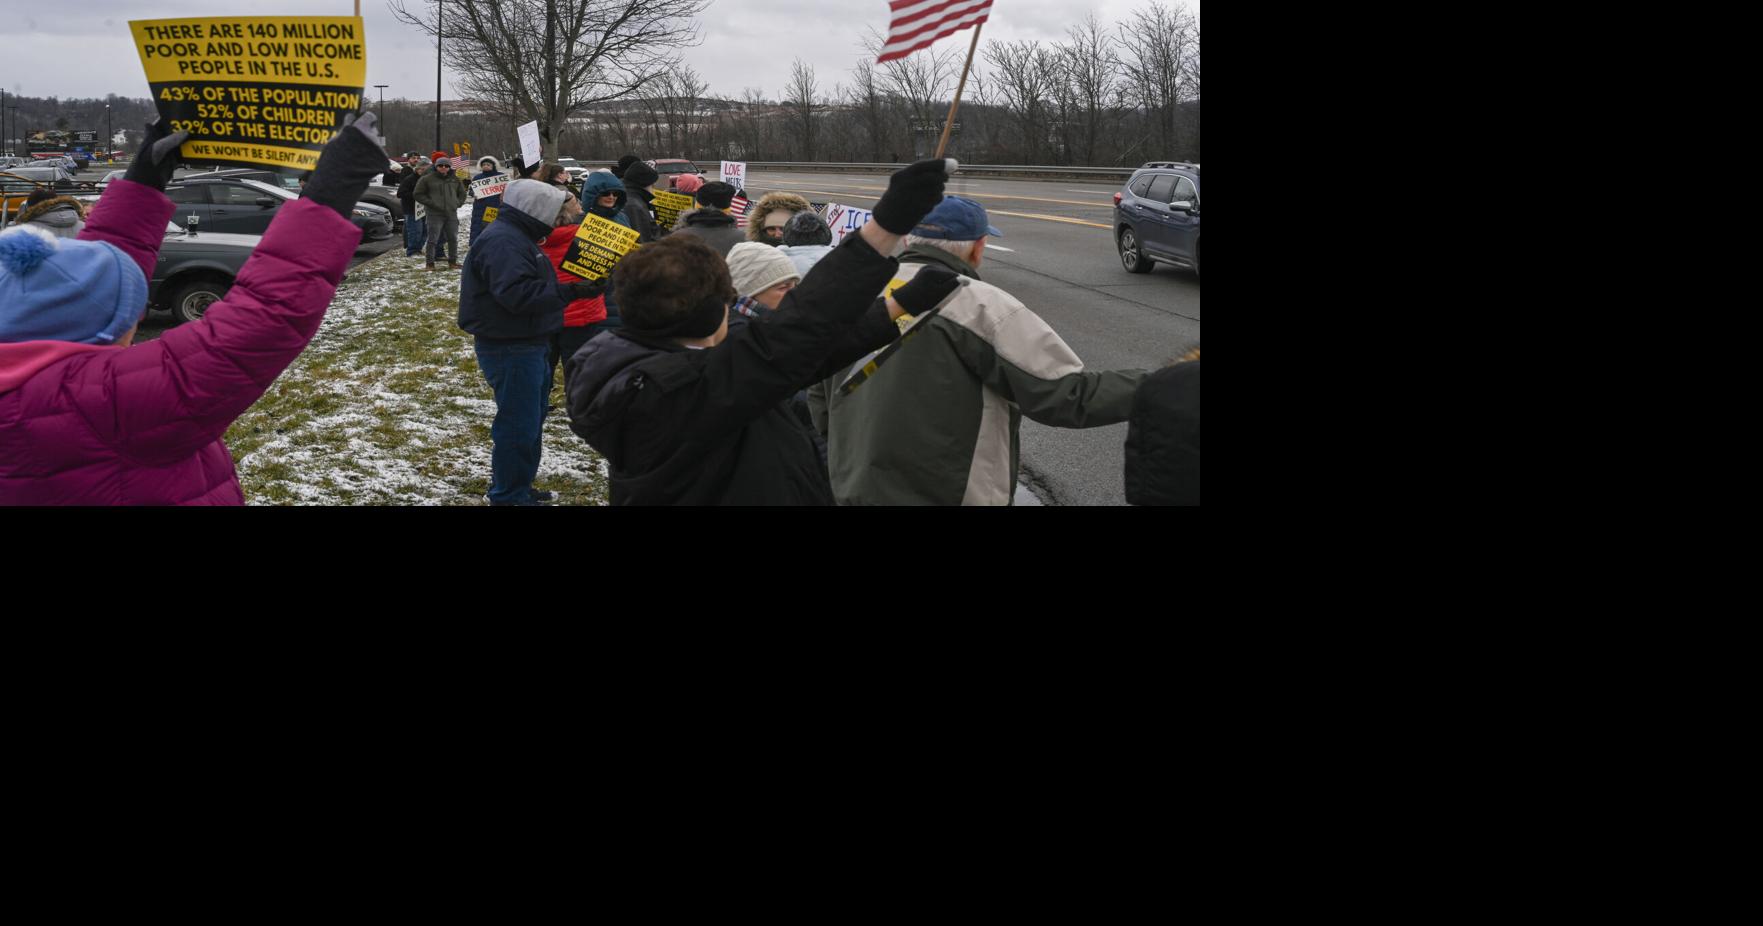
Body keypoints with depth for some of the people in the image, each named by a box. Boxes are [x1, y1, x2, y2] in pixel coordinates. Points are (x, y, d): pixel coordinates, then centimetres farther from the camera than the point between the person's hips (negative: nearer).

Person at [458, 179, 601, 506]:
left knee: (531, 419, 19)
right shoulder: (503, 242, -20)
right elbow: (518, 294, -30)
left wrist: (570, 290, 10)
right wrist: (570, 292, -31)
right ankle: (510, 496, 5)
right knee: (519, 424, -5)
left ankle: (517, 487, 32)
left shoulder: (518, 237, 16)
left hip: (528, 344, 11)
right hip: (510, 348, -11)